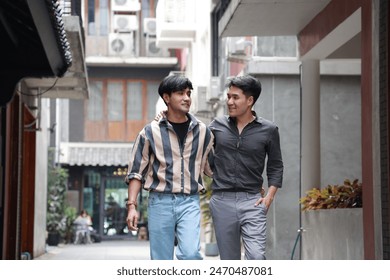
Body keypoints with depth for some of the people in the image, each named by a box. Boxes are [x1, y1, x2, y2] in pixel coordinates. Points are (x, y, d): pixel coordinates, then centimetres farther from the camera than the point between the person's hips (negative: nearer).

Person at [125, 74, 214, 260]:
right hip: (160, 201, 0)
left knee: (191, 253, -20)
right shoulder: (151, 132, 2)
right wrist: (132, 206, -5)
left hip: (190, 202, 1)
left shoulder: (202, 131, 8)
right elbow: (135, 172, 4)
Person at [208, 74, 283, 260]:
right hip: (222, 201, 2)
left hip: (252, 202, -2)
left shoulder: (268, 130, 2)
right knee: (229, 261, 8)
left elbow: (275, 167, 9)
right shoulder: (217, 126, 6)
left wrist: (269, 196, -4)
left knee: (256, 256, -16)